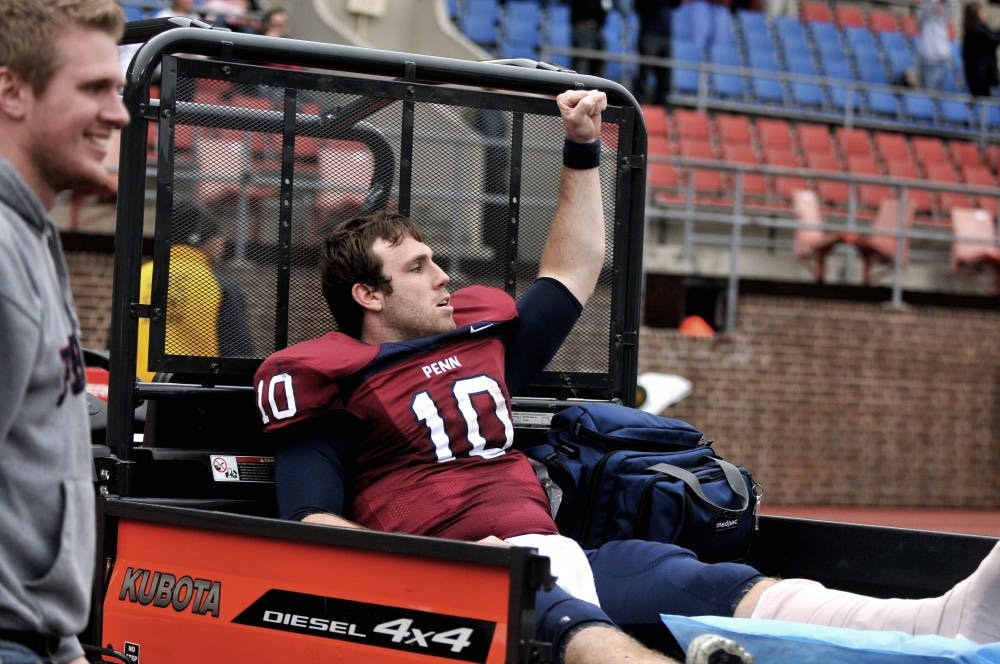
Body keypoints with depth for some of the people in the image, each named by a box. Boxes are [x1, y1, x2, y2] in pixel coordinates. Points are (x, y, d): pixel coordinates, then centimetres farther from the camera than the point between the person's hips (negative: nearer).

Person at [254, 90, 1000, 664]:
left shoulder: (482, 338, 29)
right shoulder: (331, 385, 9)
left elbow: (573, 275, 41)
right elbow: (313, 523, -3)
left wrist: (583, 151, 35)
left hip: (560, 552, 7)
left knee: (737, 590, -20)